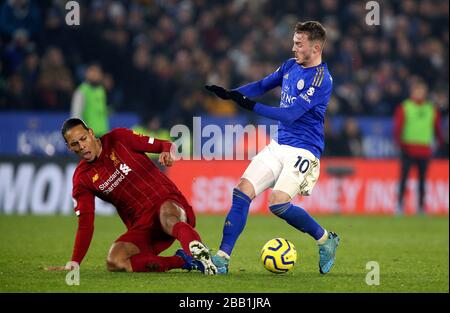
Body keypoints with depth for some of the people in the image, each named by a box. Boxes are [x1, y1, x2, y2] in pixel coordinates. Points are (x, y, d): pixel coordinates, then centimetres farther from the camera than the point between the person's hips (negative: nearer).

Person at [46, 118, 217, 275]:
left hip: (167, 202, -4)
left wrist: (167, 152, -24)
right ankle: (182, 260, -24)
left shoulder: (118, 138, 0)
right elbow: (85, 224, 7)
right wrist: (74, 263, 1)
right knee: (114, 262, -24)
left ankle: (196, 248, -70)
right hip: (141, 226, 4)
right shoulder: (82, 178, 6)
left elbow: (164, 145, 1)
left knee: (167, 217, -40)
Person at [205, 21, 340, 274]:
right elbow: (262, 85, 21)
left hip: (303, 151, -7)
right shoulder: (290, 66, 8)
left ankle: (326, 240, 1)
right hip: (278, 146, 8)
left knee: (279, 203, -22)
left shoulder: (321, 79, -17)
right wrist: (231, 93, 5)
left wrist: (251, 106, -26)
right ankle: (223, 258, -4)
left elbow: (290, 115, -23)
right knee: (242, 193, -6)